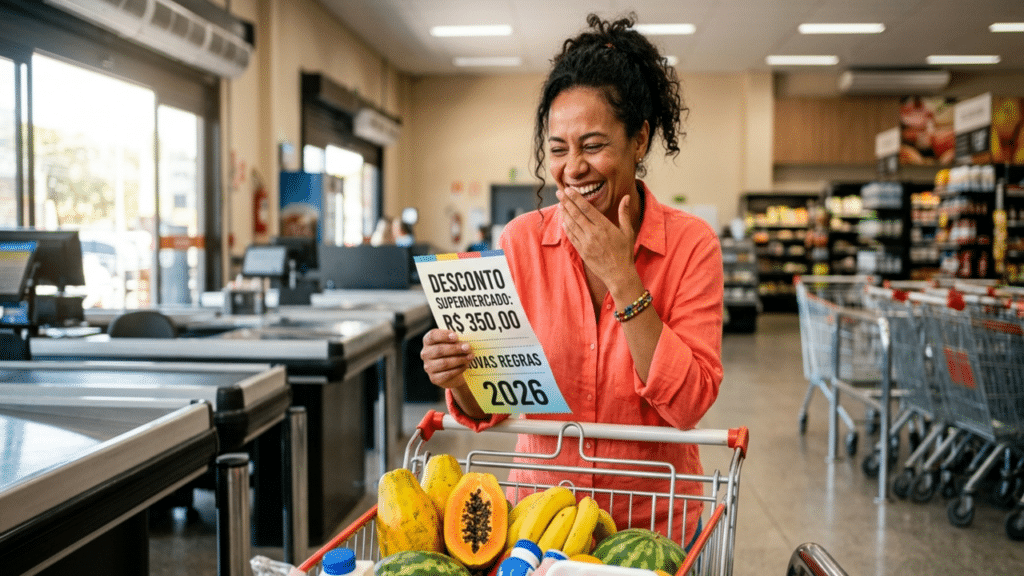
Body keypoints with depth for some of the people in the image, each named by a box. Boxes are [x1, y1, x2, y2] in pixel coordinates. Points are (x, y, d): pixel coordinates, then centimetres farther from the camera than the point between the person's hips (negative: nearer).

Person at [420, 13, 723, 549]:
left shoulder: (690, 244, -11)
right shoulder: (522, 242, -7)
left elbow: (689, 404, -19)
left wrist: (620, 275, -22)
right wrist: (461, 379, -26)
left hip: (656, 522, -1)